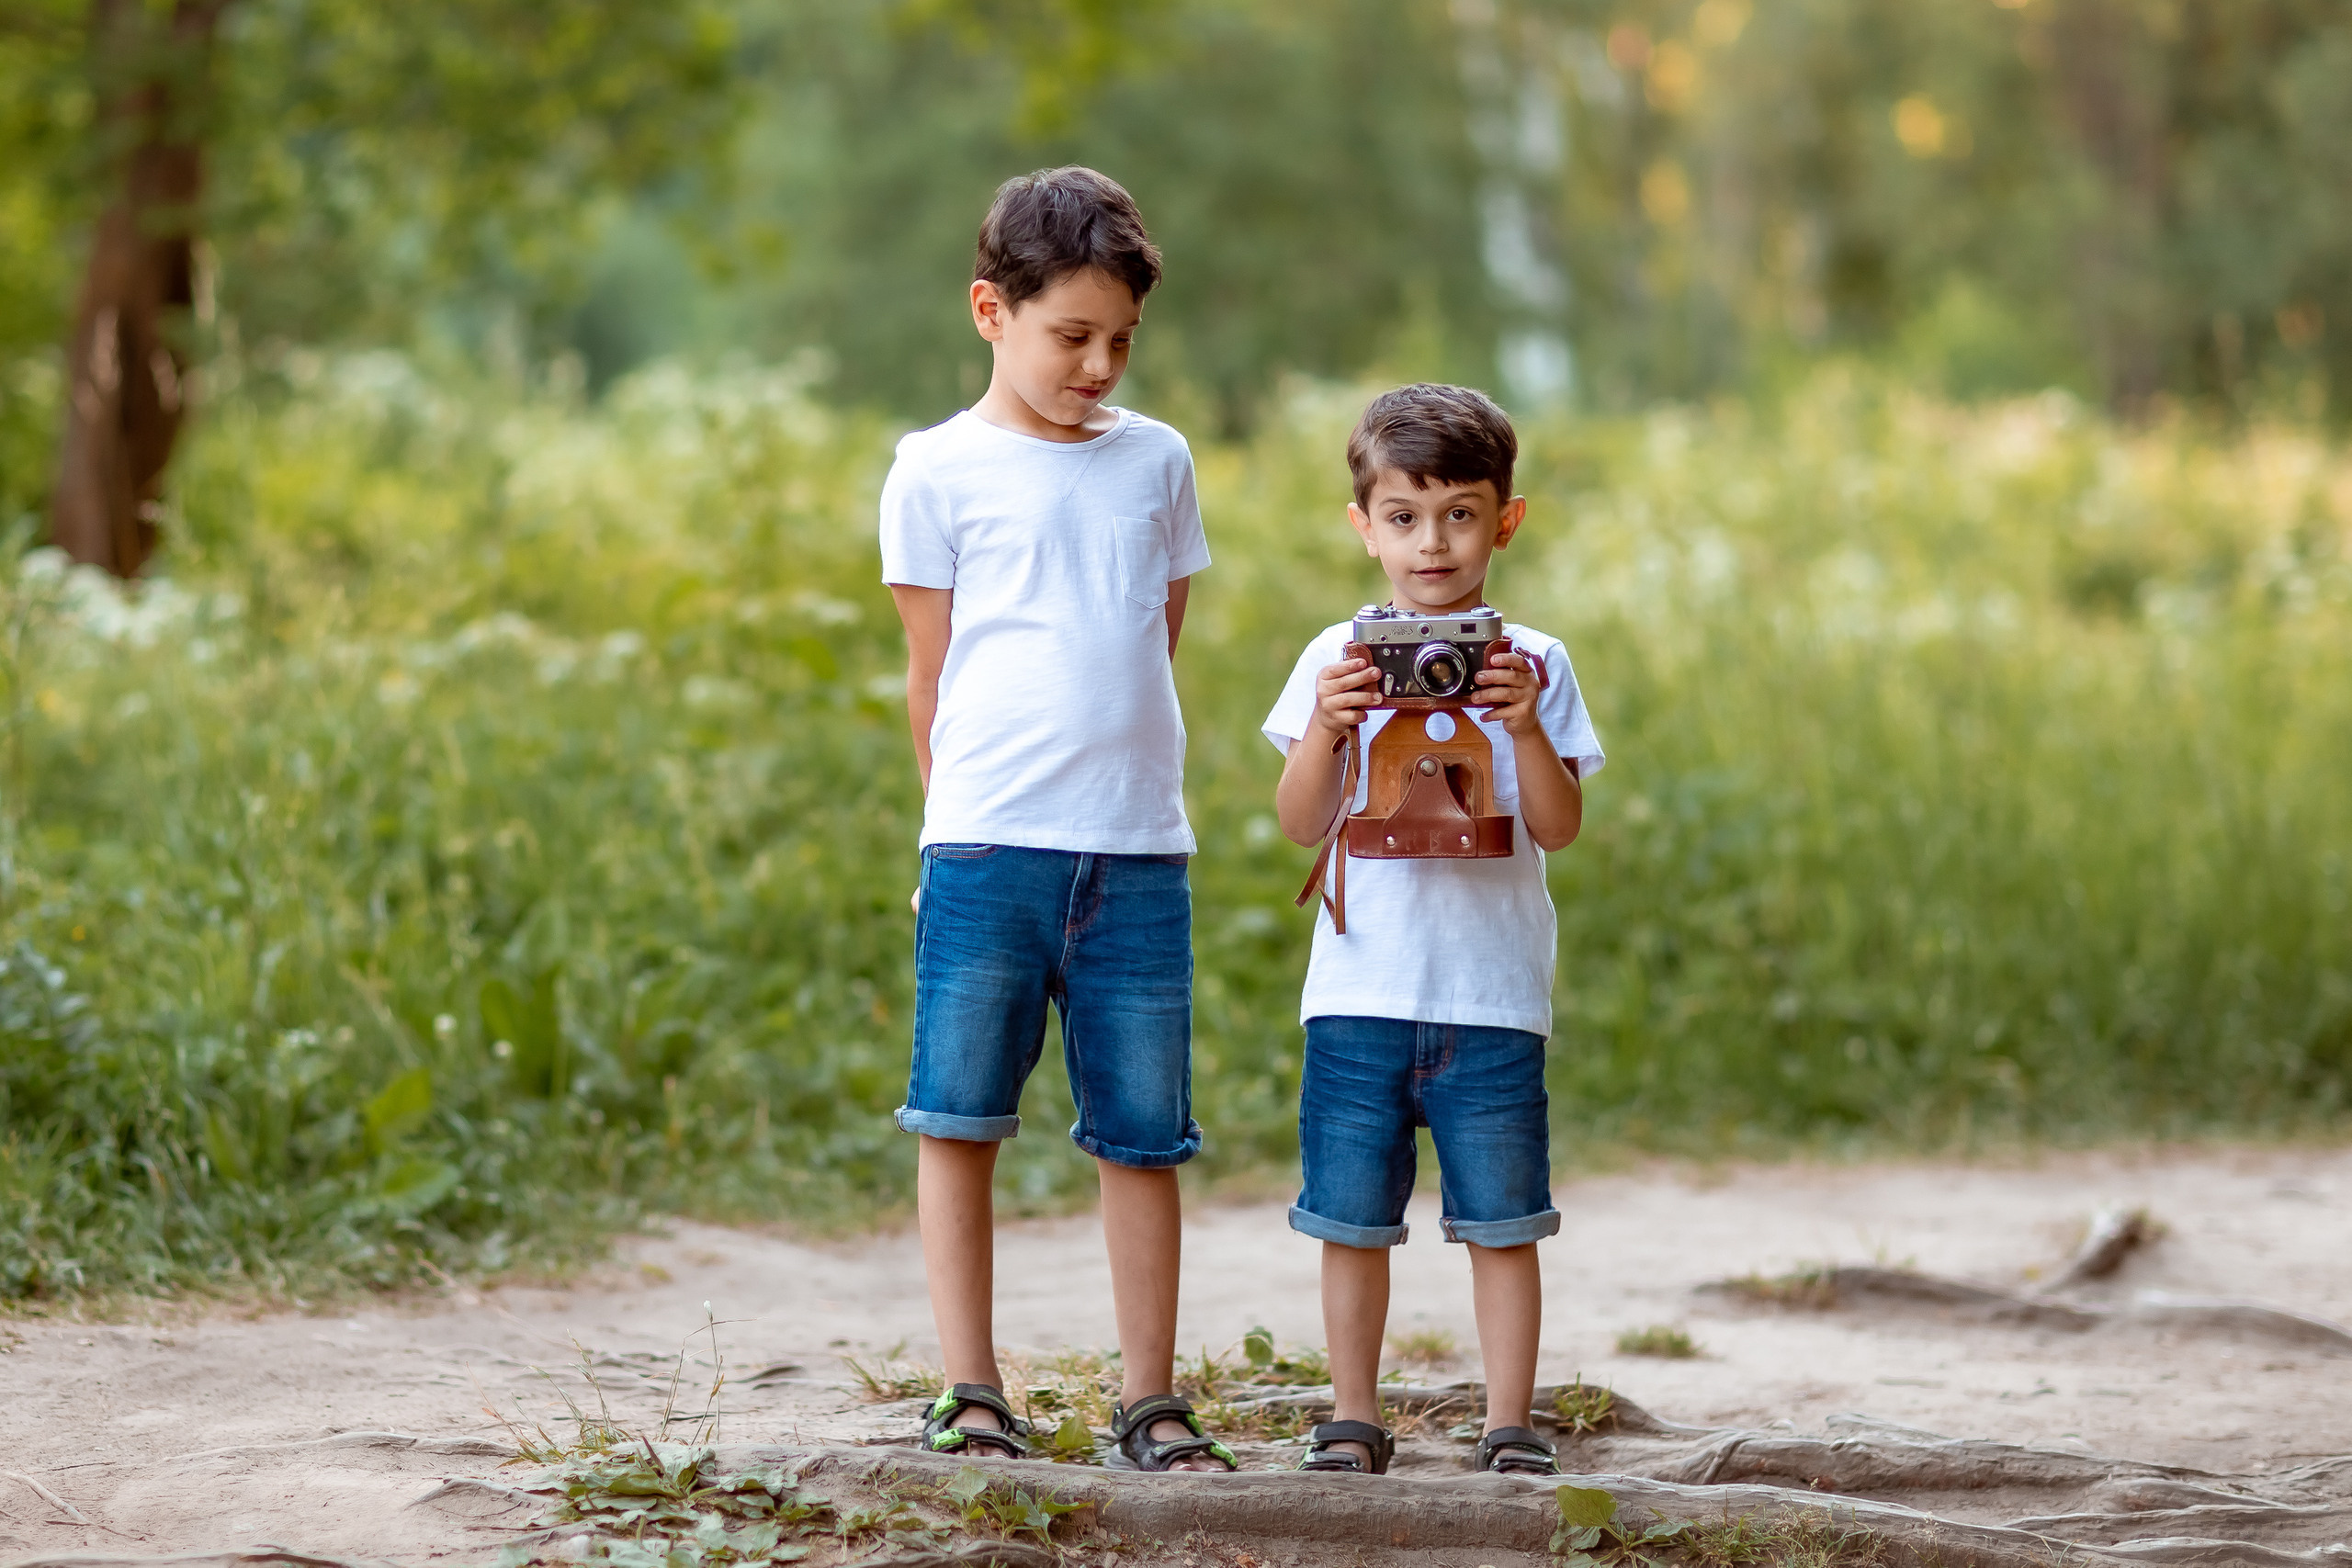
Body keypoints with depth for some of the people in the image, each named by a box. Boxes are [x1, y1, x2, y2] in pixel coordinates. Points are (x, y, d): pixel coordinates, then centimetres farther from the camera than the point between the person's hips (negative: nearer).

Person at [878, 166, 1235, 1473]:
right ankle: (973, 1393, 8)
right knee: (960, 1120, -1)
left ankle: (1152, 1401, 12)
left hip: (1139, 849, 3)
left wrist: (1112, 767, 9)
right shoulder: (940, 473, 2)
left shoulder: (1158, 461, 12)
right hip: (988, 841, -2)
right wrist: (968, 815, 4)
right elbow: (933, 678, 5)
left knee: (1144, 1133, 5)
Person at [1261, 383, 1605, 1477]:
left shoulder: (1534, 664, 4)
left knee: (1501, 1220, 3)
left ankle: (1509, 1423, 10)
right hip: (1360, 987, 1)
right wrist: (1326, 729, -18)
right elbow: (1299, 823, -1)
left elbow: (1559, 829, -3)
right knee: (1352, 1218, 5)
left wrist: (1528, 731, -19)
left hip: (1492, 988, -1)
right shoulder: (1337, 659, 5)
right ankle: (1354, 1418, 16)